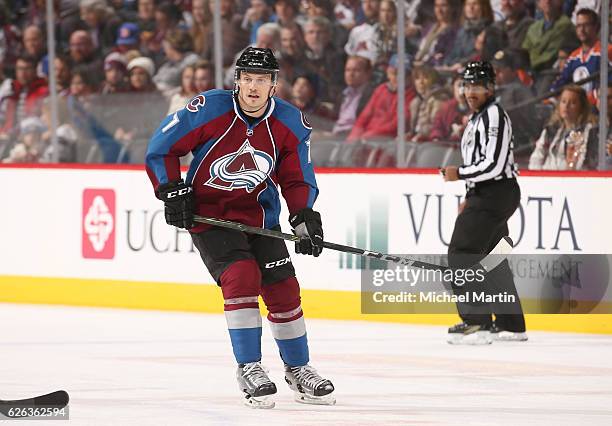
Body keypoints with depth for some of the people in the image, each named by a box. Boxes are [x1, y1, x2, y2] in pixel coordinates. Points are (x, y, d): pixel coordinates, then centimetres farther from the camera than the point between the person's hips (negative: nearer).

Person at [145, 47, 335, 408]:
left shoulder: (291, 124, -8)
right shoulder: (208, 110, -18)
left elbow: (297, 179, 4)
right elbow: (160, 149, -9)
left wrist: (305, 217, -11)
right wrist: (173, 193, -15)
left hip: (259, 215, 4)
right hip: (207, 212, -4)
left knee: (283, 287, 1)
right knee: (242, 277, -22)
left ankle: (298, 369, 21)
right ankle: (249, 368, -11)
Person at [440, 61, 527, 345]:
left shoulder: (494, 115, -13)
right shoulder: (477, 119, 20)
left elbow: (493, 165, -21)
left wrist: (460, 174, -13)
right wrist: (470, 199, 23)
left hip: (496, 193, -11)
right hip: (487, 194, 11)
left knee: (463, 252, -15)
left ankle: (477, 323, -18)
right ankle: (511, 324, 23)